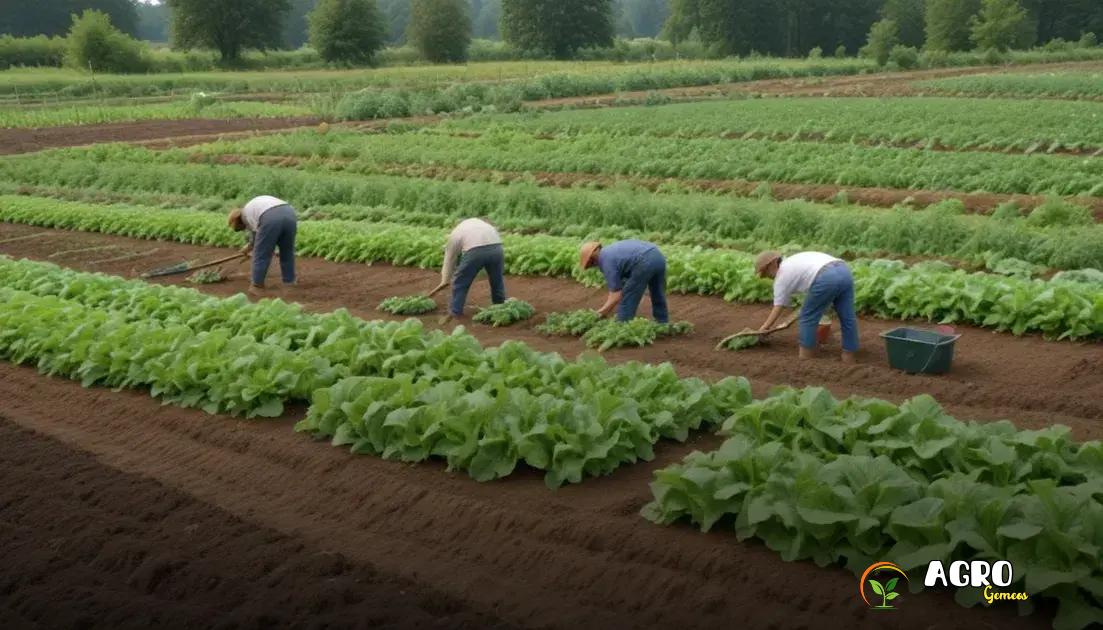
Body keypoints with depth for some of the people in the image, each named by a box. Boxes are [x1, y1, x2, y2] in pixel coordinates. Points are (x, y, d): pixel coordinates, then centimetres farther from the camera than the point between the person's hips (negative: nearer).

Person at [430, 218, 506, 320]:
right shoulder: (477, 222, 37)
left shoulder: (453, 236, 26)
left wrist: (445, 281, 39)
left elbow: (448, 262, 29)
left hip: (475, 251, -4)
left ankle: (455, 312, 20)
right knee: (497, 280, 24)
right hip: (496, 247, 4)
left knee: (460, 282, 16)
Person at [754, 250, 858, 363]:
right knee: (847, 317, 12)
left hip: (826, 278, -8)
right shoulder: (796, 261, 34)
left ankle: (806, 359, 14)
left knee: (808, 318, 8)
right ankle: (849, 358, 19)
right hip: (844, 272, 8)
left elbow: (779, 307, 13)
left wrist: (764, 327, 20)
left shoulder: (782, 274, 12)